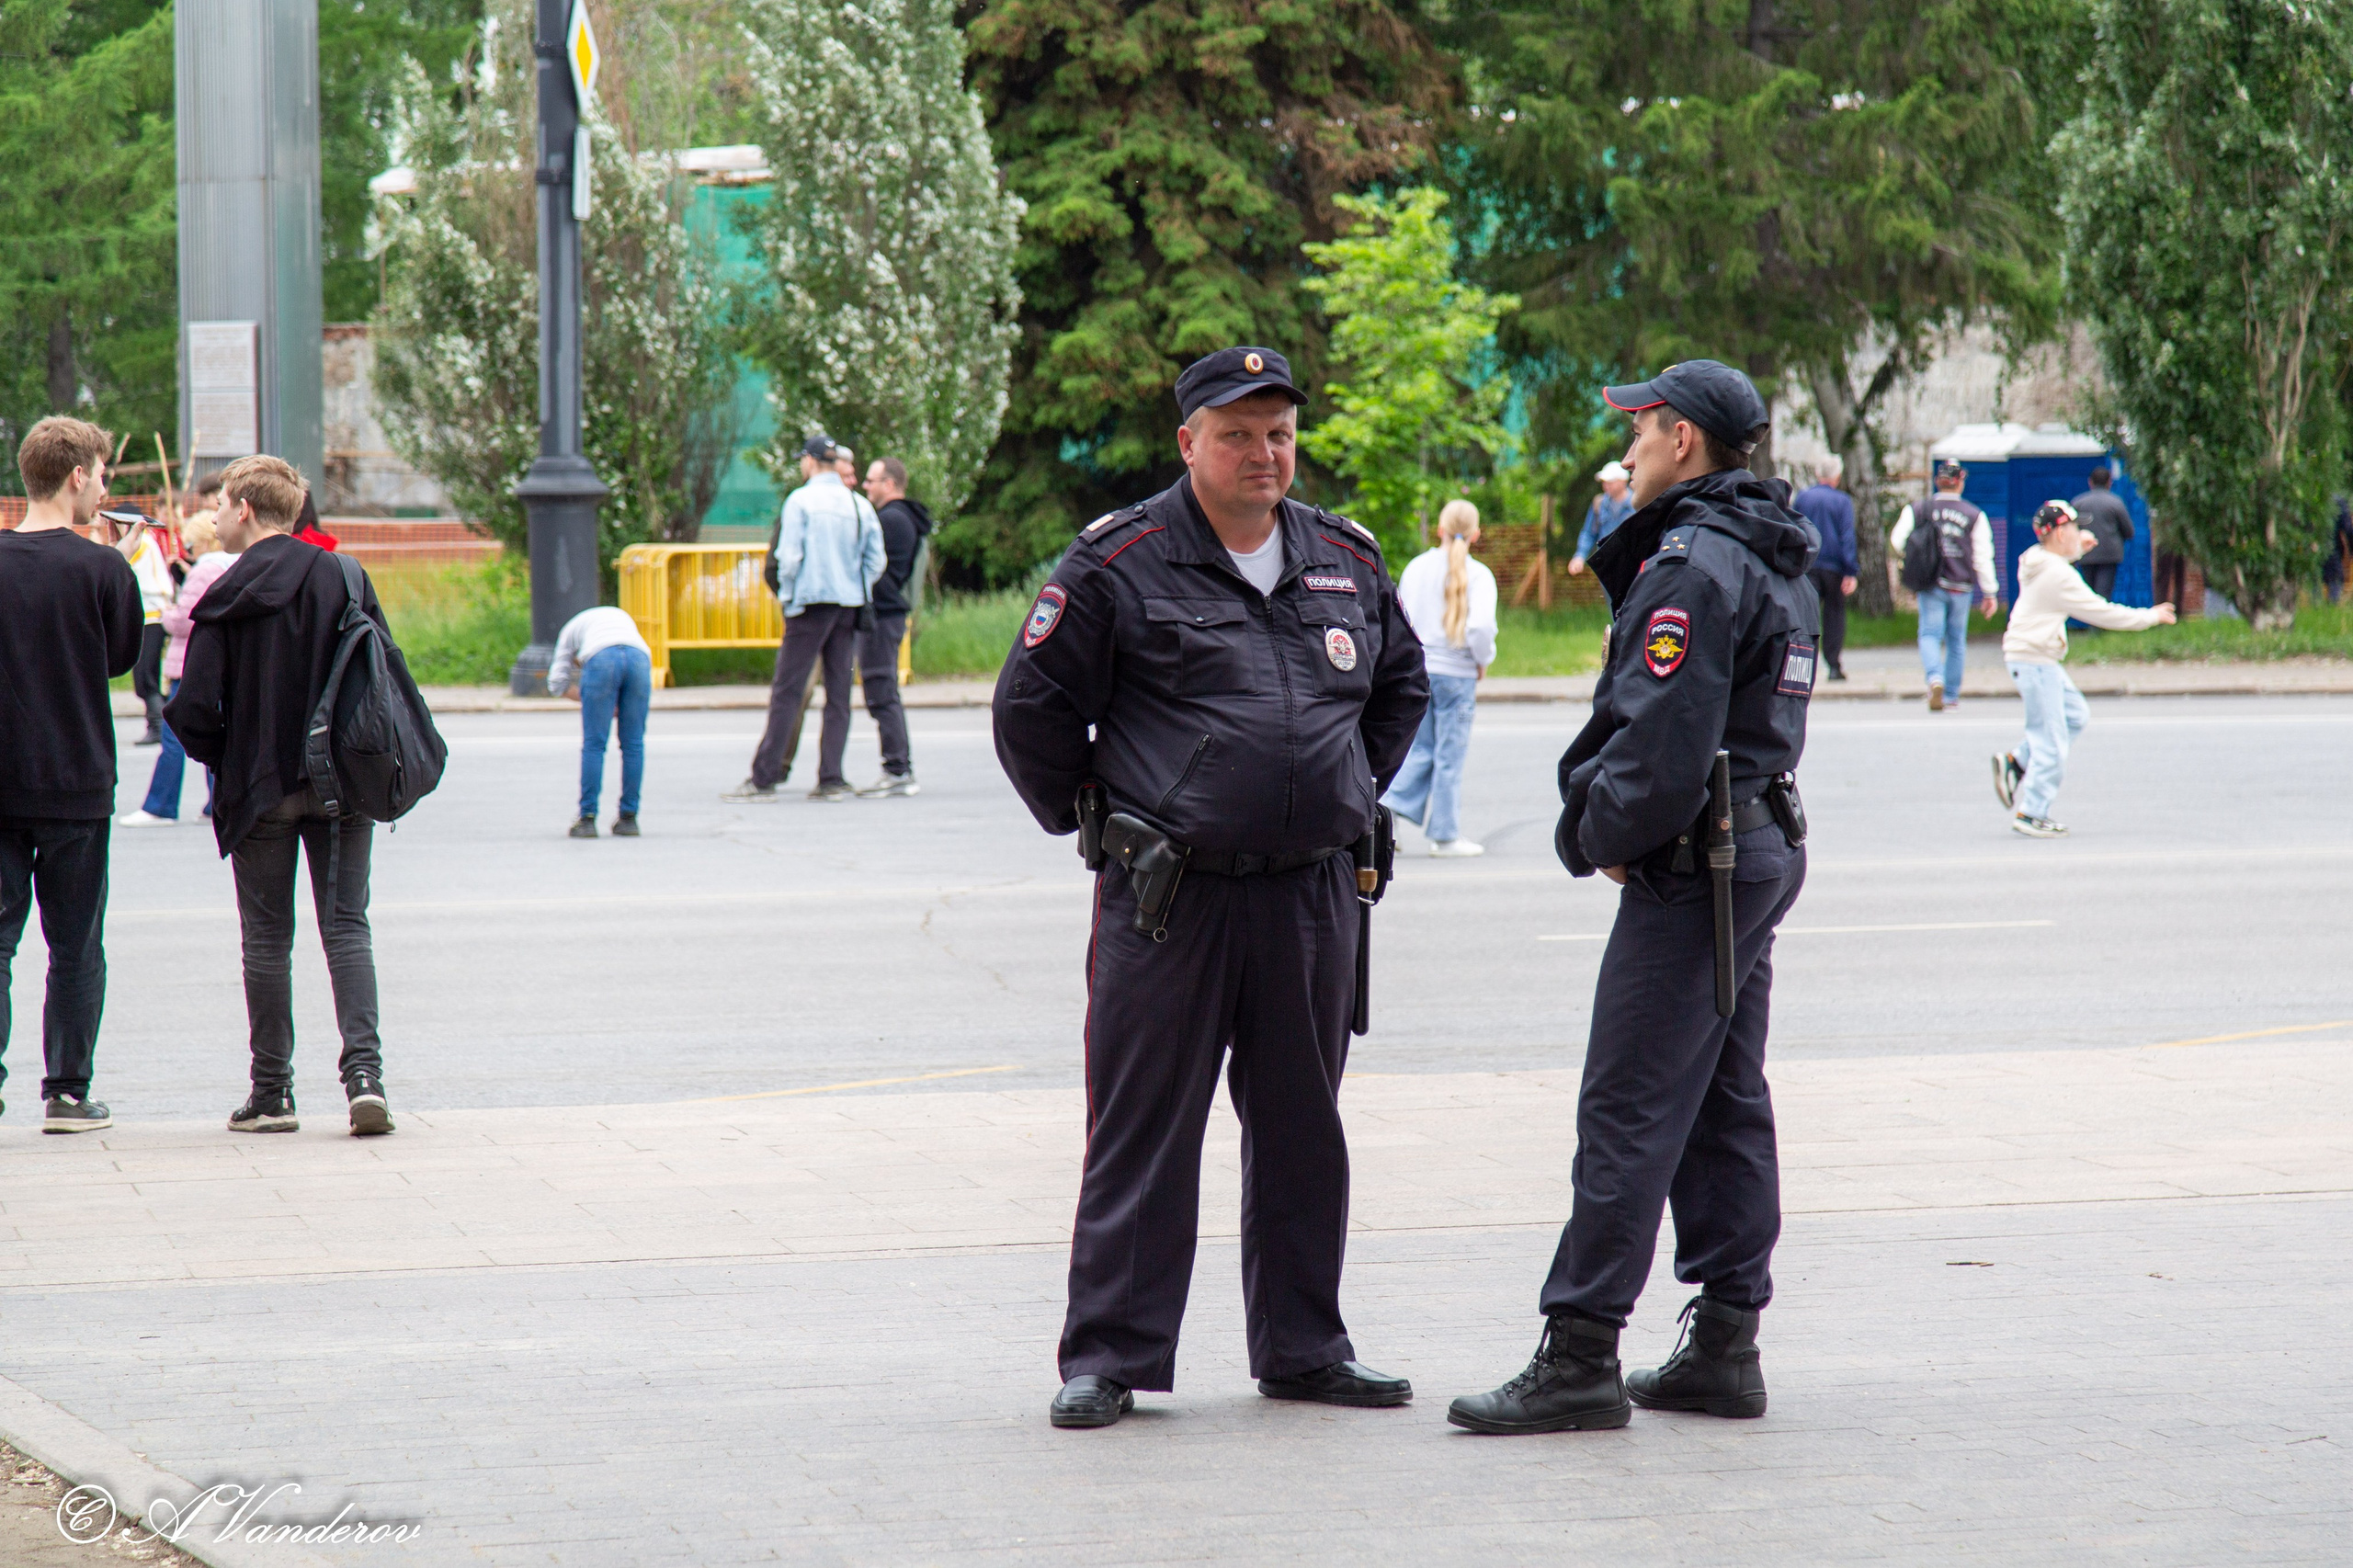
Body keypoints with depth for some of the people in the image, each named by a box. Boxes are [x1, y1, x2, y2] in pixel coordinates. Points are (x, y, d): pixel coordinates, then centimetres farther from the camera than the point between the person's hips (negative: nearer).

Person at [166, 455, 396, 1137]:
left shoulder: (225, 599, -7)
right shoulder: (344, 580, 0)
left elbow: (193, 709, -11)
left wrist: (225, 762, 7)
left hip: (259, 790, -2)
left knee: (266, 936, 6)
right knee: (346, 925, 5)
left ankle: (272, 1092, 9)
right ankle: (363, 1070, -11)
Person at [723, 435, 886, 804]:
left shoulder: (800, 500, -5)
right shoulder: (860, 505, 8)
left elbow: (788, 556, -11)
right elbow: (875, 560, 7)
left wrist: (788, 597, 2)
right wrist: (858, 595, 14)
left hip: (811, 605, -5)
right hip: (850, 607, 5)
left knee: (787, 692, -4)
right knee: (839, 693, 7)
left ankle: (763, 779, -5)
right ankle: (831, 780, 3)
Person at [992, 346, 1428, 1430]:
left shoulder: (1346, 562, 11)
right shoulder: (1120, 565, -5)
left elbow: (1402, 685, 29)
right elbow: (1032, 705, -1)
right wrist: (1095, 822, 2)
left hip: (1314, 894, 5)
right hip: (1167, 897, -5)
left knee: (1303, 1133, 11)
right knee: (1142, 1135, -1)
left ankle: (1303, 1347, 22)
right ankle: (1110, 1356, 5)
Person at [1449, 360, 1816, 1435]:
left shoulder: (1694, 565, -17)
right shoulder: (1775, 565, 16)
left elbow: (1663, 745, -23)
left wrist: (1600, 839, -7)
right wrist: (1600, 816, 7)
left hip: (1693, 863, -10)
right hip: (1763, 849, 10)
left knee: (1628, 1112, -9)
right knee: (1725, 1106, 12)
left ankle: (1579, 1359, -9)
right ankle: (1725, 1346, 15)